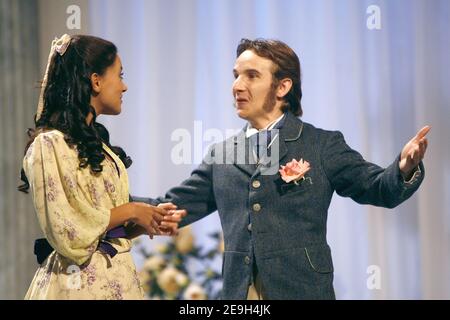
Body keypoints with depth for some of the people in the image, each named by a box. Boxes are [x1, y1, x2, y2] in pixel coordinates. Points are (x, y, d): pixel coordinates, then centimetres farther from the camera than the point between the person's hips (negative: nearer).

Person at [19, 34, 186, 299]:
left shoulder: (97, 144, 12)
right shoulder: (50, 144, -13)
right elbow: (67, 233, -19)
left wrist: (149, 222, 0)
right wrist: (130, 211, -10)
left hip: (117, 278, 8)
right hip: (79, 283, -8)